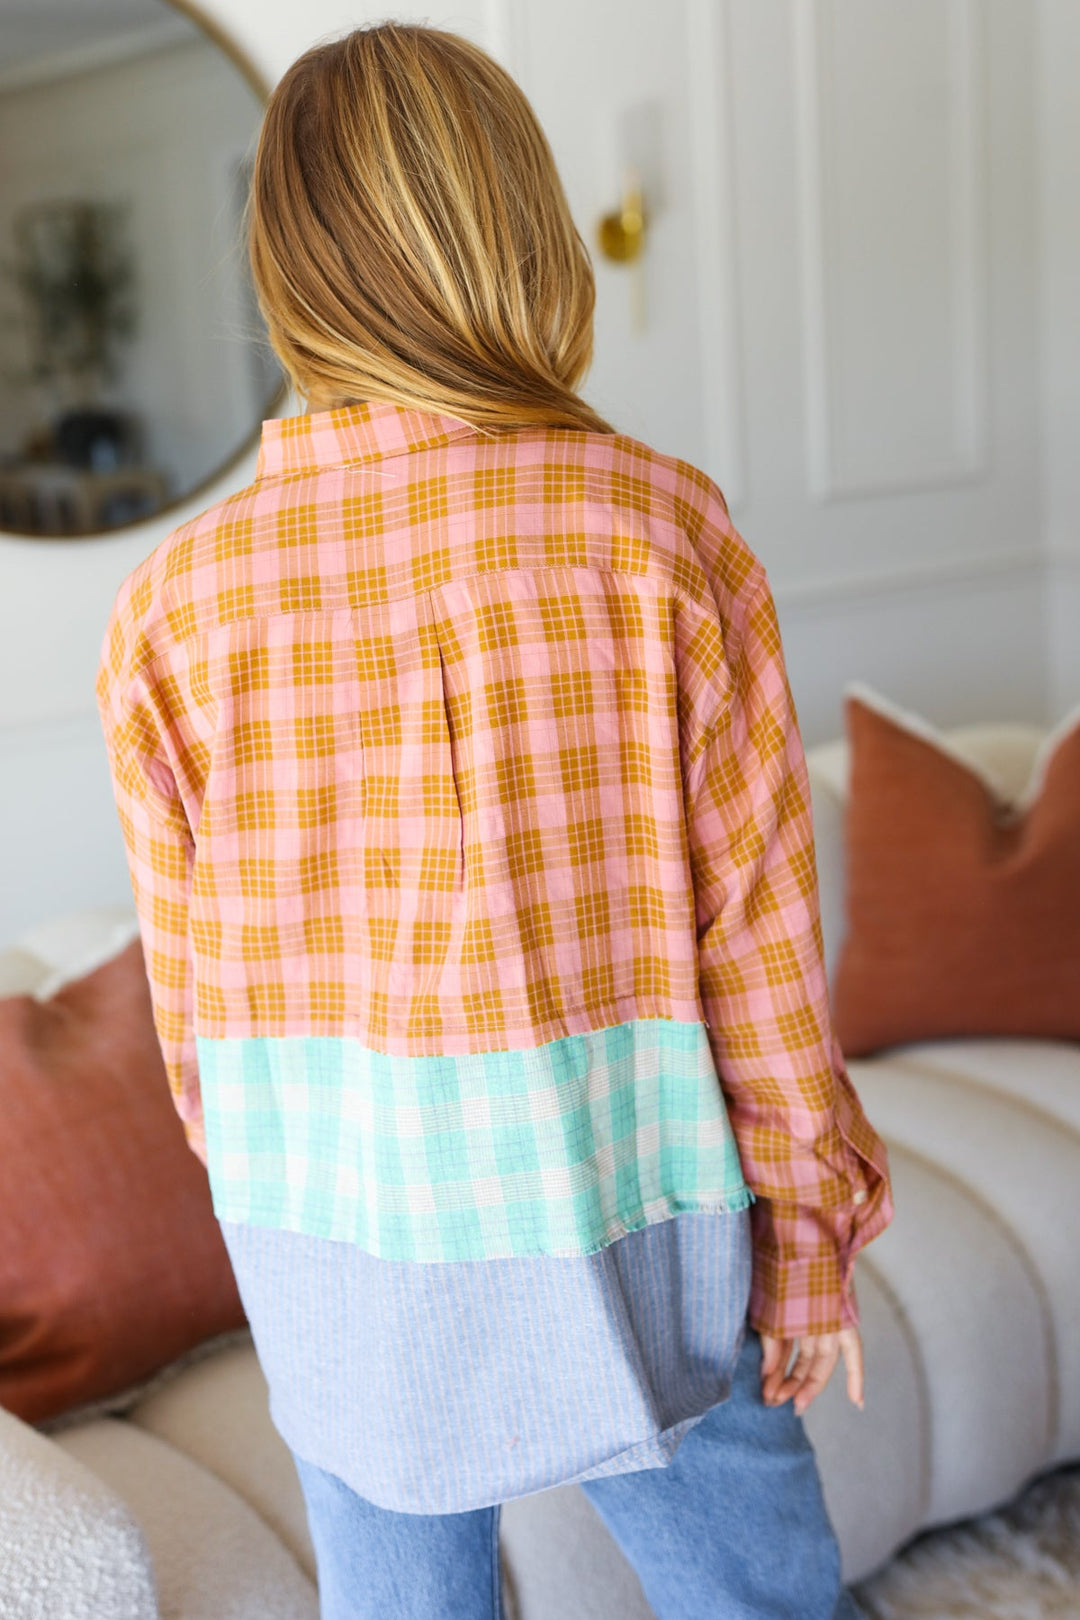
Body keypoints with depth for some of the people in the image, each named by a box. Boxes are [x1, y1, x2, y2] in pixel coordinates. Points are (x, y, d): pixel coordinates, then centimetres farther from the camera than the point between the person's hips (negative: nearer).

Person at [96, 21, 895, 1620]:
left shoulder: (175, 602, -9)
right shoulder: (657, 530, -15)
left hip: (338, 1257, 2)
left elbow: (192, 980, 0)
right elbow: (756, 924, -10)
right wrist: (811, 1220, 3)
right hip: (616, 1223, -2)